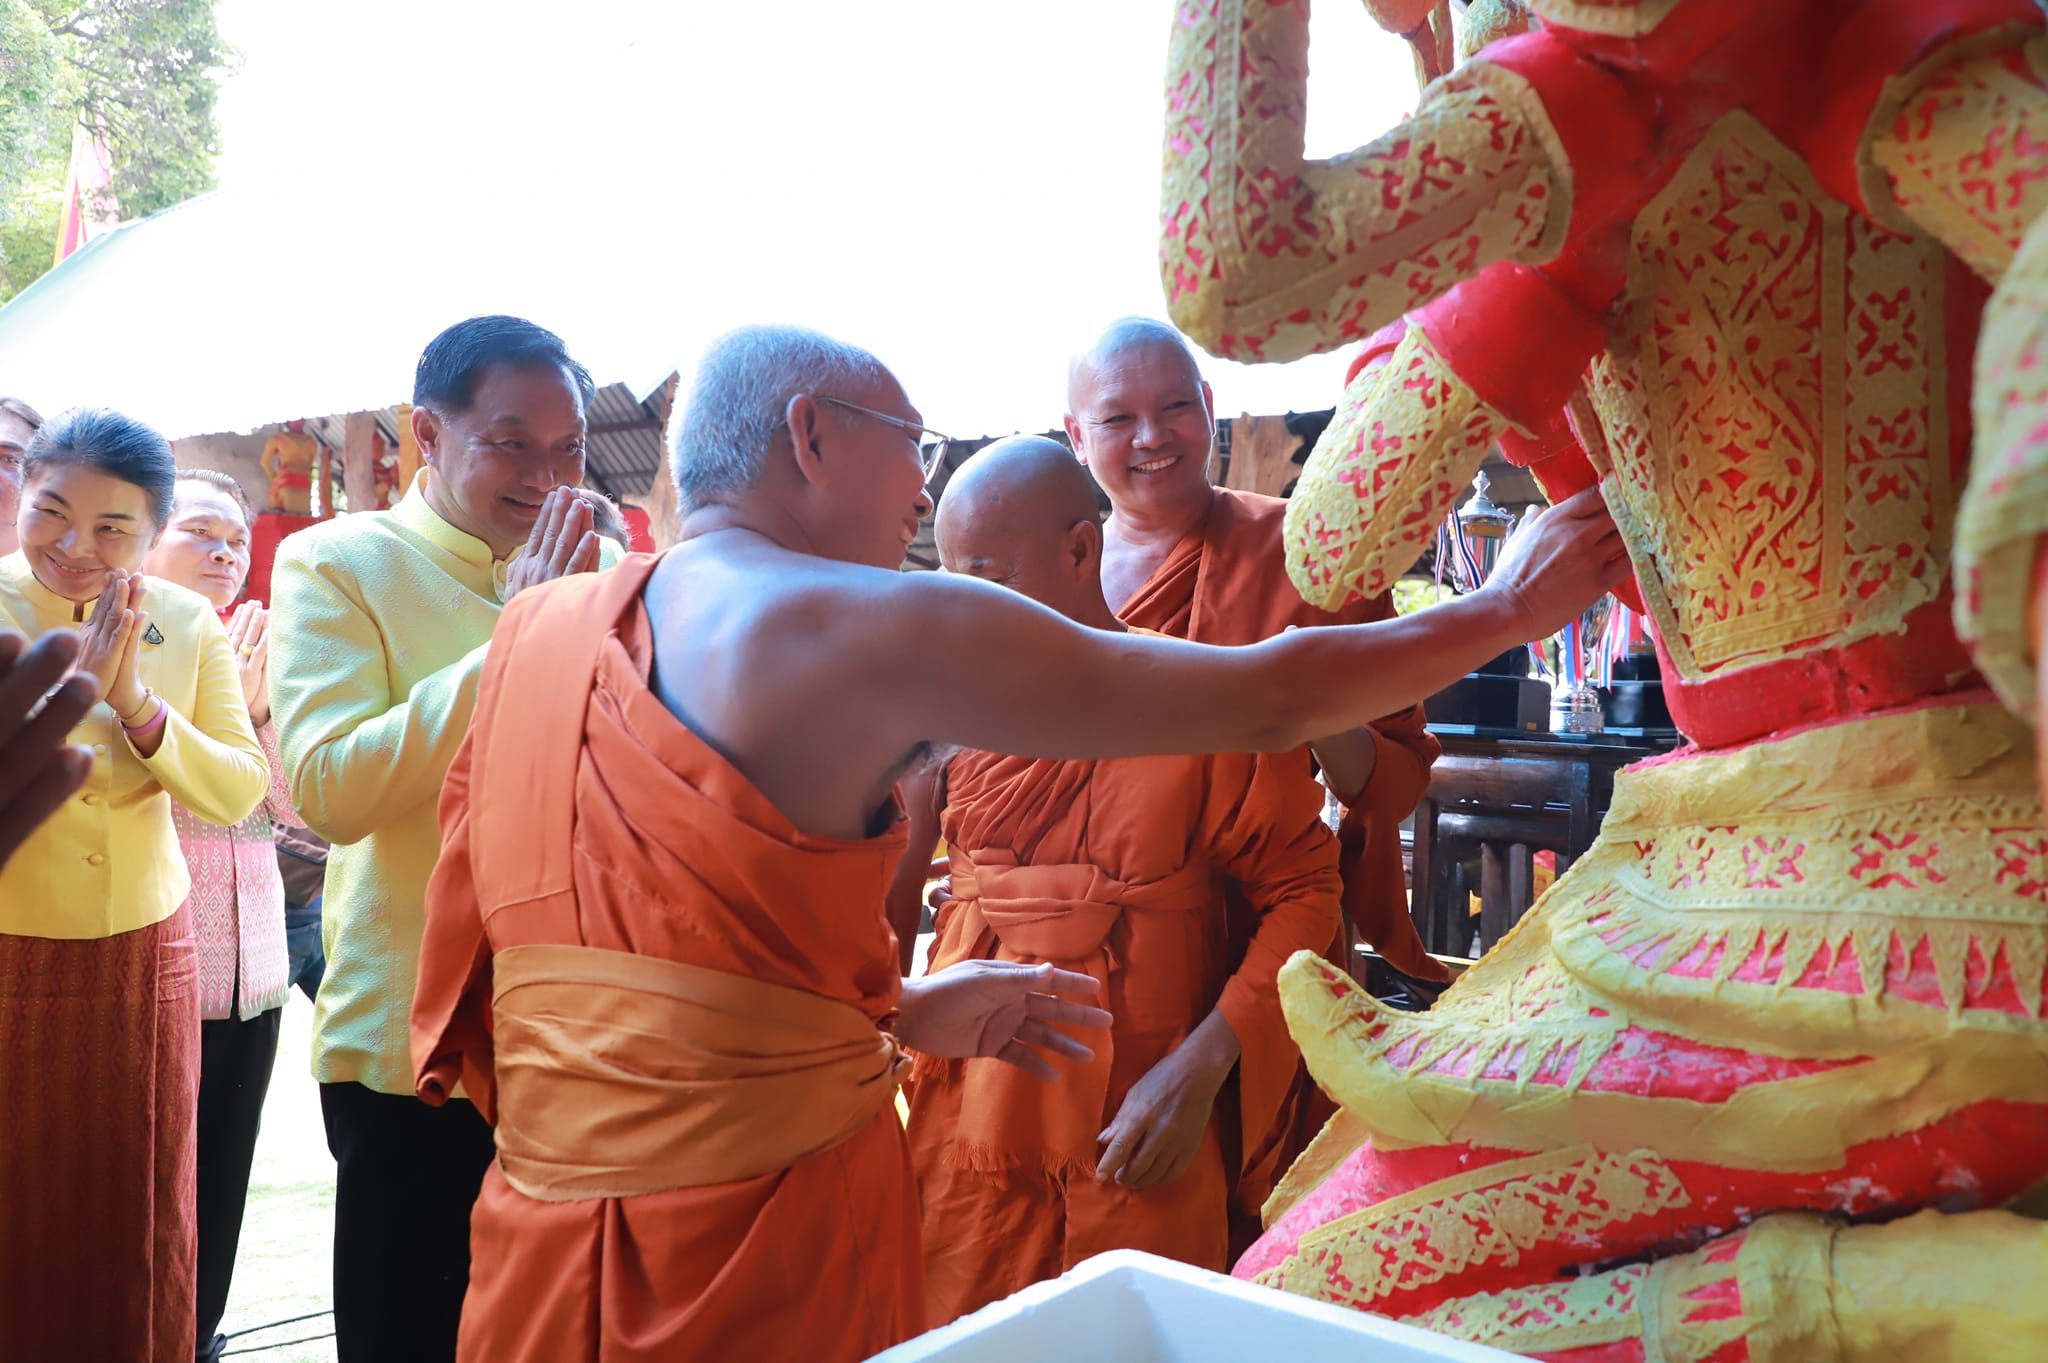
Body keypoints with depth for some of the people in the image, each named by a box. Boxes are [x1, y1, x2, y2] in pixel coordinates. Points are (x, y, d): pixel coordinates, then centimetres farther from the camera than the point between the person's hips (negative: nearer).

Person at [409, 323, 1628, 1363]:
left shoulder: (534, 631, 6)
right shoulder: (875, 630, -14)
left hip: (537, 1239, 7)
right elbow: (1269, 700, -9)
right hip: (763, 1244, -6)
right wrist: (1508, 606, 7)